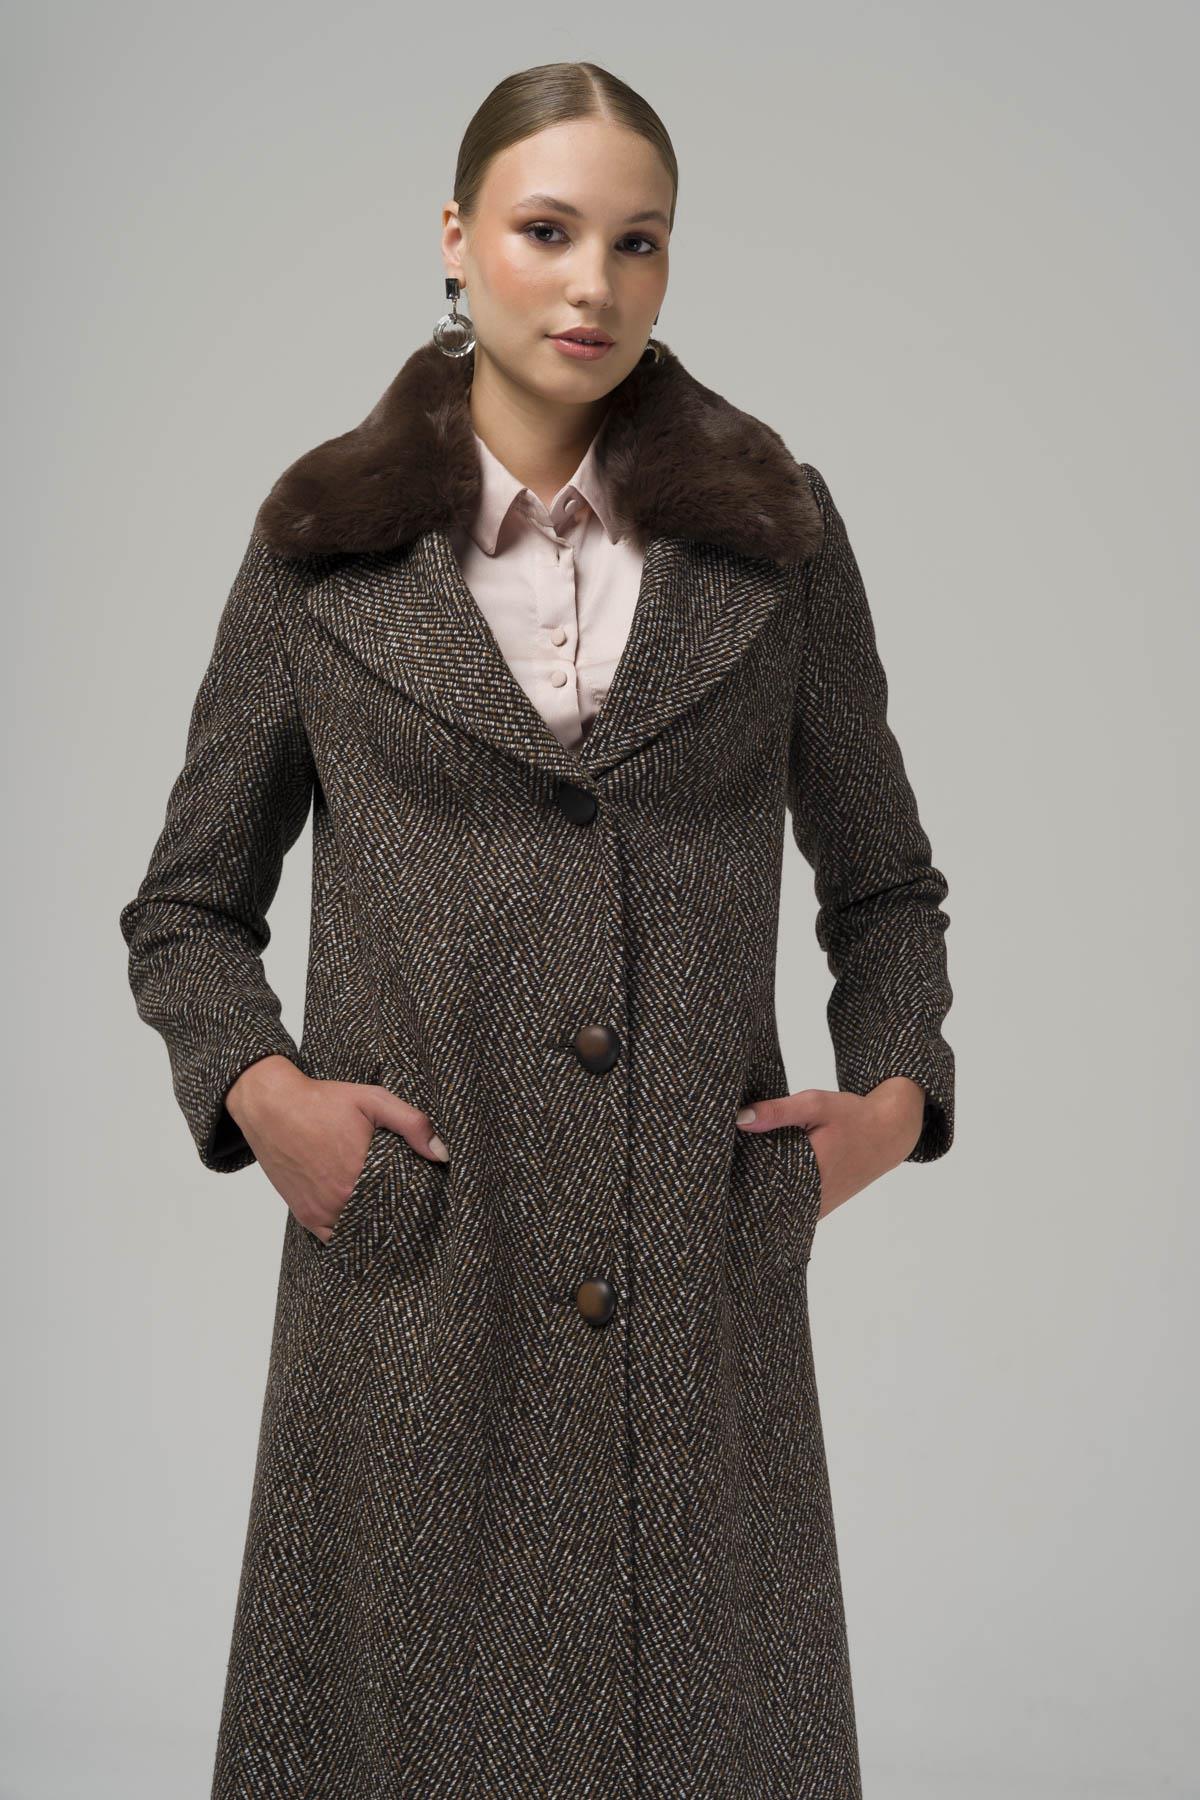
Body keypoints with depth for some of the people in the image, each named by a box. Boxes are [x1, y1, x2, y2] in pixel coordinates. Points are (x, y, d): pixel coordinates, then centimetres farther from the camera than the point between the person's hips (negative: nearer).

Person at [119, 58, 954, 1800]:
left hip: (707, 1287, 1)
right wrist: (254, 1087, -7)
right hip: (414, 1275, 0)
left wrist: (898, 1087, 0)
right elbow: (186, 905, 11)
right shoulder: (323, 552, 5)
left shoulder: (778, 536, 7)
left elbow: (885, 880, 16)